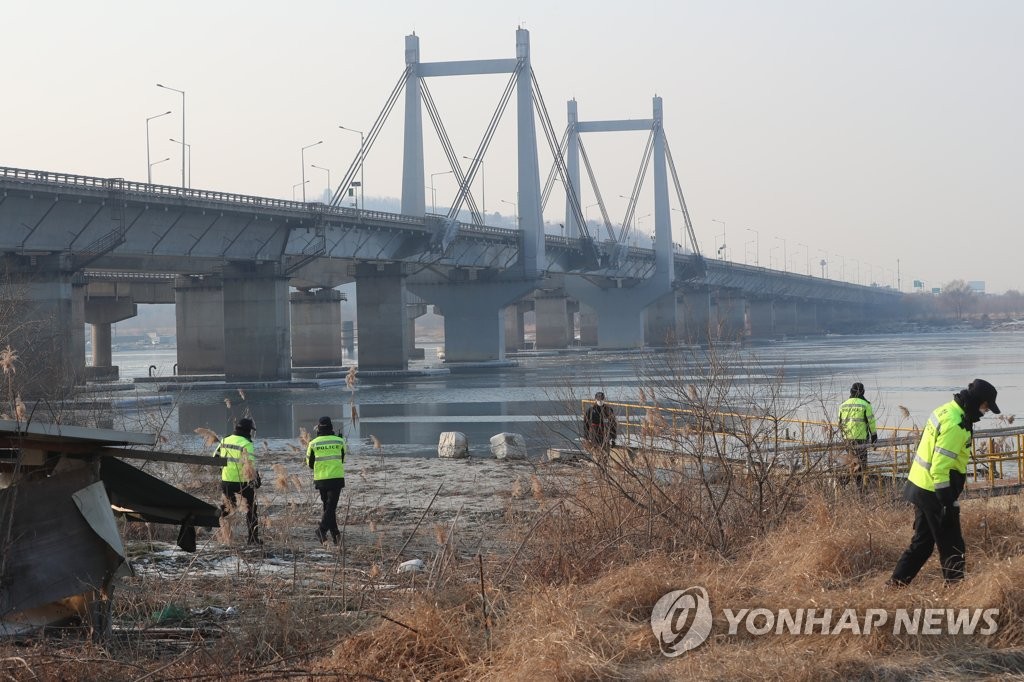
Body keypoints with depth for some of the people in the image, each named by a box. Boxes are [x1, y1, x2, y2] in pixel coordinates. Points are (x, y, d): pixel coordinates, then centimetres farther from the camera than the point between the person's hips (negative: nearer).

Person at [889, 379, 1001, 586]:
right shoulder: (955, 425, -22)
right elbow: (940, 468, -26)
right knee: (952, 547, 1)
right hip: (935, 492, -10)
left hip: (919, 486, 10)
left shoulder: (946, 410, 10)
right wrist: (948, 503, -24)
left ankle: (896, 583, 21)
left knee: (922, 542, 18)